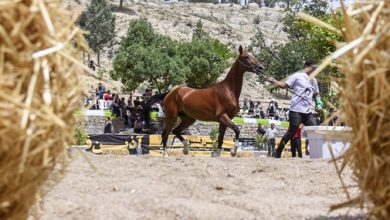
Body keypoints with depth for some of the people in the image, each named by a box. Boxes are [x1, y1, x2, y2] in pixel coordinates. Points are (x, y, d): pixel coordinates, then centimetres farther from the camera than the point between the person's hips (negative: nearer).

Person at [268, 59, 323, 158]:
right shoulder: (297, 76, -1)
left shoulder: (313, 80, 20)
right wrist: (273, 81, -16)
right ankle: (278, 152, 10)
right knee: (291, 132, -4)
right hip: (296, 110, -7)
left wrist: (319, 104, 12)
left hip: (308, 112, 7)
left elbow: (316, 94, 29)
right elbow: (284, 85, -2)